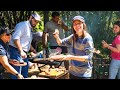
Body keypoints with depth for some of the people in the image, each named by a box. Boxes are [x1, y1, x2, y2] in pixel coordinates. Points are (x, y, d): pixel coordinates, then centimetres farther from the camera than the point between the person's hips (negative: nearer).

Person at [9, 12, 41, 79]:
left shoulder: (30, 29, 19)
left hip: (24, 53, 10)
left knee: (25, 74, 16)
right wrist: (21, 51, -27)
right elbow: (15, 38, -23)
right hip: (17, 51, -10)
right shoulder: (23, 25, -11)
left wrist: (32, 49, 19)